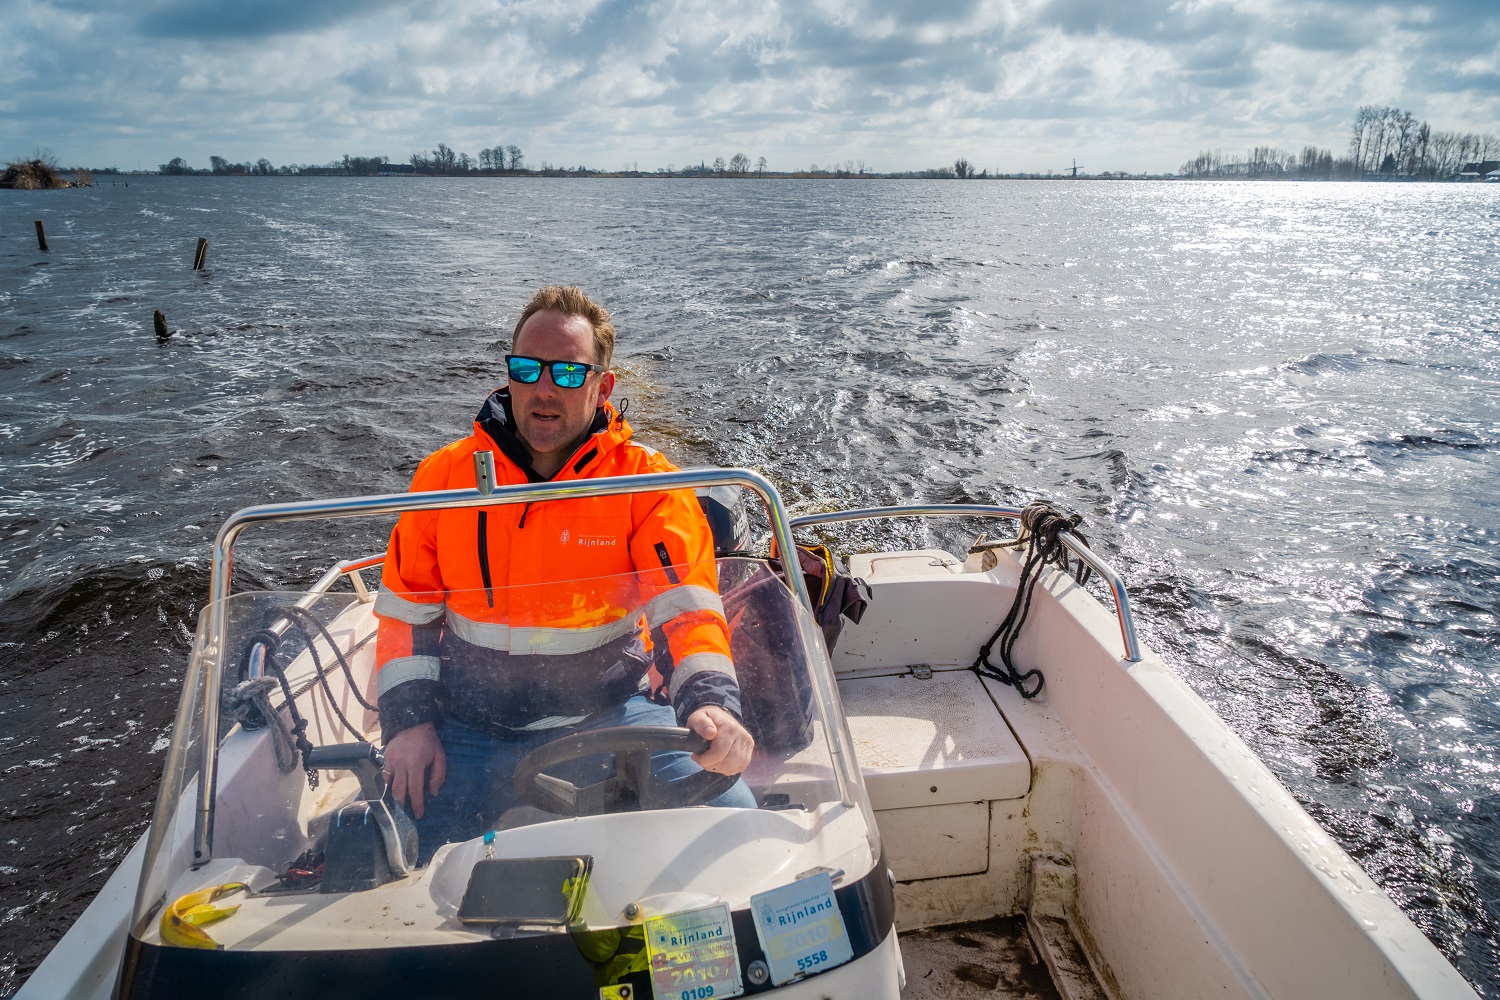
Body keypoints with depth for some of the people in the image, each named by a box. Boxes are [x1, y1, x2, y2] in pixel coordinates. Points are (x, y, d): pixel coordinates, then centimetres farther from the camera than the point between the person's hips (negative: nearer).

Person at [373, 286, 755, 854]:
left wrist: (711, 702, -32)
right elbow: (405, 612, 8)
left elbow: (687, 606, -14)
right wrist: (408, 720, -3)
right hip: (473, 725, 2)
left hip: (610, 711, -1)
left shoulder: (646, 481, -5)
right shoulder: (443, 476, 2)